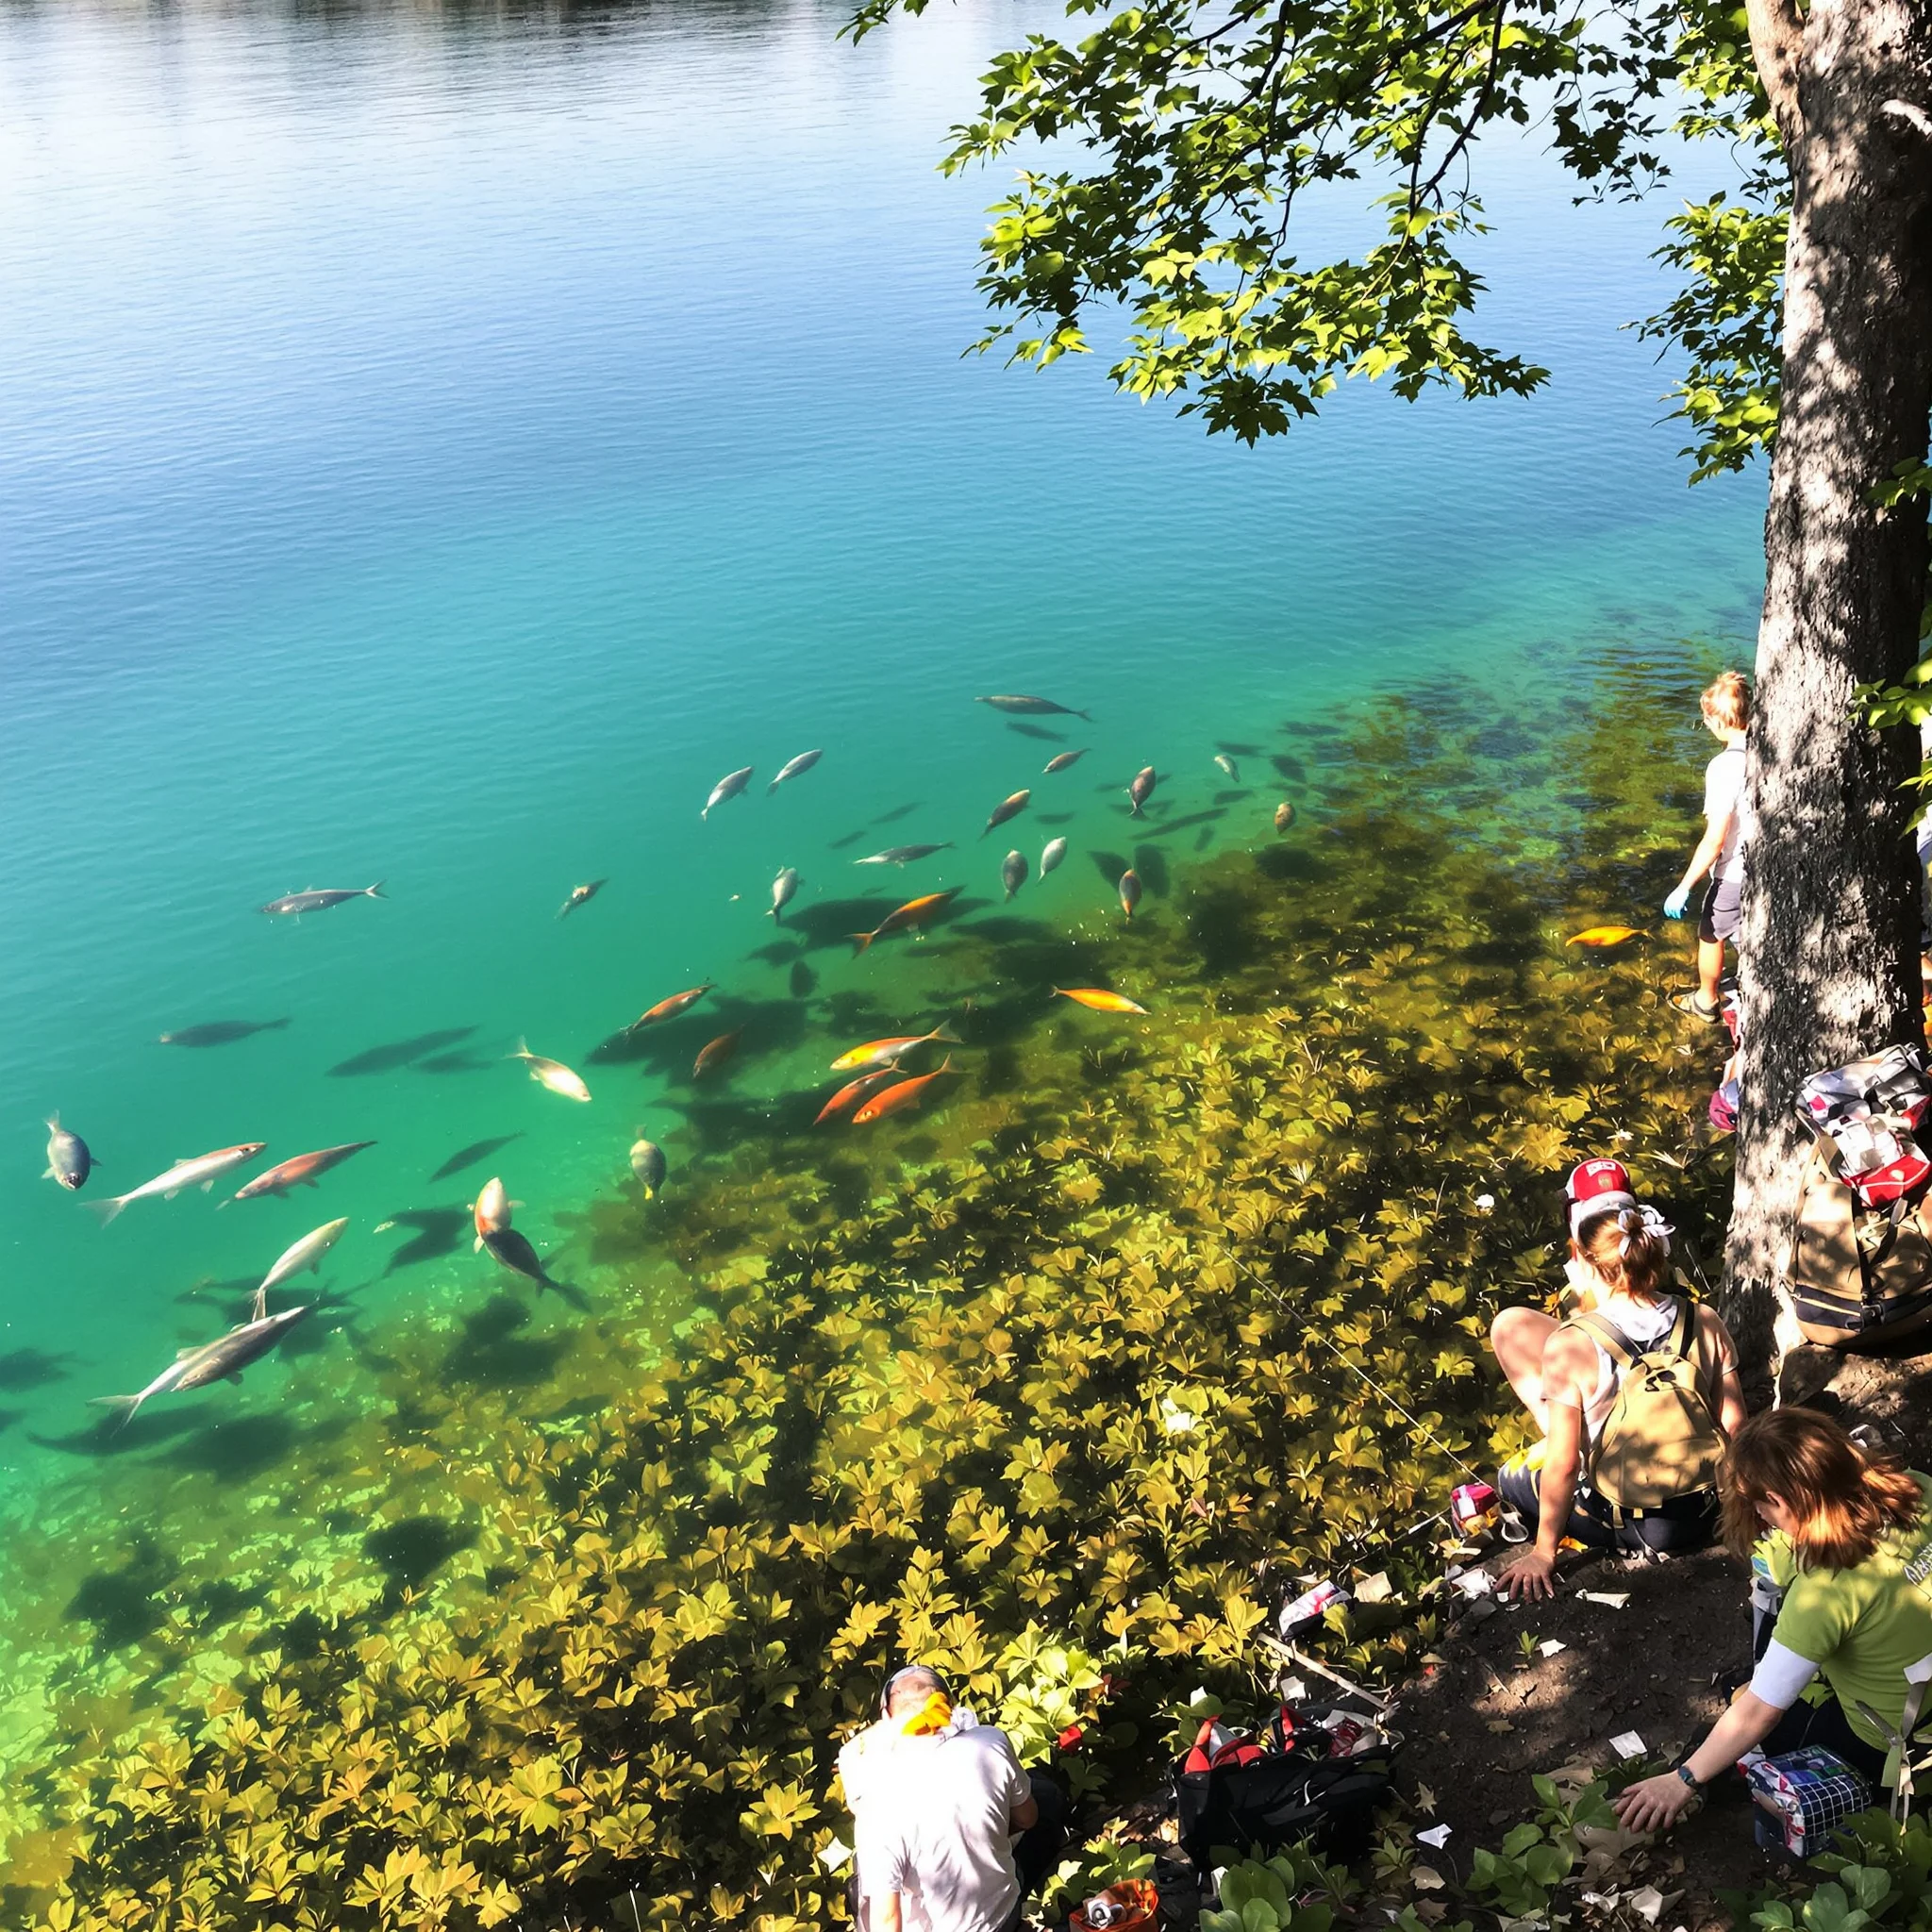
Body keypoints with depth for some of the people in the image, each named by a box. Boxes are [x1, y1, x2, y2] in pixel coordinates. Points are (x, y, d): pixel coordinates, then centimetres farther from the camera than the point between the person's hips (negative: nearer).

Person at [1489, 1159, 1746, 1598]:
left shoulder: (1569, 1345, -23)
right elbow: (1733, 1427, -4)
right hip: (1702, 1519, 5)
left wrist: (1543, 1552, -6)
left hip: (1618, 1525, -4)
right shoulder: (1705, 1324, -12)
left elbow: (1562, 1462, -19)